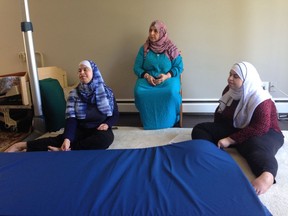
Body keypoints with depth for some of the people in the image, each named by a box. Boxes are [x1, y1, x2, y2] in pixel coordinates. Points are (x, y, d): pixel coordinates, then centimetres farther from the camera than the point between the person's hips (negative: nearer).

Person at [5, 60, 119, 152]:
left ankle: (65, 150, -36)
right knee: (61, 138, -30)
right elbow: (71, 118, -9)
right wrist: (67, 138, -27)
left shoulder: (106, 92, 1)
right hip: (80, 130, 1)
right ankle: (23, 145, -33)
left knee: (106, 138, -36)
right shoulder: (74, 93, 2)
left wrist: (107, 124, -17)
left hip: (100, 131, -1)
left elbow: (115, 115, 6)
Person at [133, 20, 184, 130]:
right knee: (139, 92, -32)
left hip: (168, 78, -1)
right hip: (147, 78, 2)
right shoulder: (144, 48, 7)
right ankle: (149, 123, -13)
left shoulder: (171, 48, 3)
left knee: (171, 92, -36)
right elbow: (137, 68, 5)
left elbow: (179, 67, 1)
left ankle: (168, 122, -12)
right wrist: (147, 76, -15)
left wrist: (167, 76, -16)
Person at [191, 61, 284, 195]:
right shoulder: (229, 90, 1)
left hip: (263, 133, -6)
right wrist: (218, 132, 6)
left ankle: (267, 176, -73)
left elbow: (260, 128, -29)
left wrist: (230, 140, -30)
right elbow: (220, 113, 14)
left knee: (258, 148, -43)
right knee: (199, 129, -12)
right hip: (234, 128, 7)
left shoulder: (260, 100, -20)